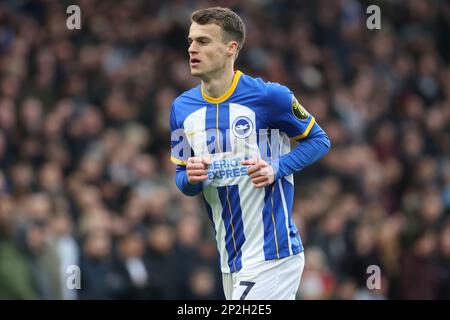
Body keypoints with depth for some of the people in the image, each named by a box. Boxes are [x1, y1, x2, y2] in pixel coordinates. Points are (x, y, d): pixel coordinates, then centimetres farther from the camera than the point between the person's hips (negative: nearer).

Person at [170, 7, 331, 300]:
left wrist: (276, 168, -15)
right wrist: (191, 178, -11)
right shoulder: (182, 108, 6)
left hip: (271, 254, -6)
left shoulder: (269, 96, -10)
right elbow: (182, 179, 13)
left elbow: (319, 140, 1)